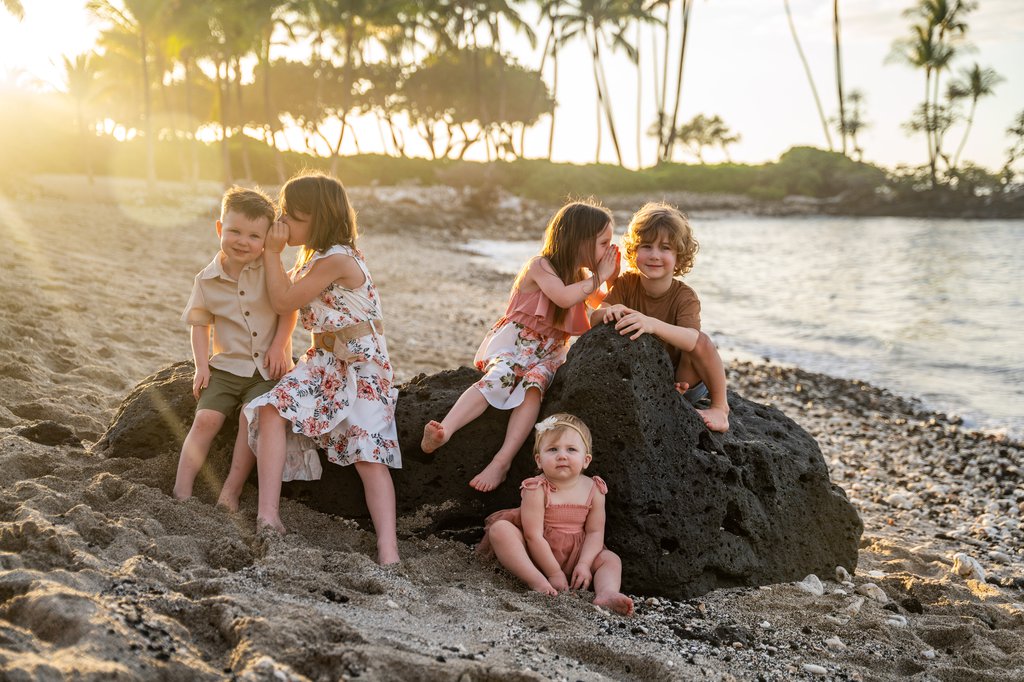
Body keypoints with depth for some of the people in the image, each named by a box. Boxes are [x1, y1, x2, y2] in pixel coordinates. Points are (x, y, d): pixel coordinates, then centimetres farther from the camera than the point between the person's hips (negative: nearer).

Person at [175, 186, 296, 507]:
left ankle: (231, 490, -12)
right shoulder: (207, 280, 0)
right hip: (226, 365, 2)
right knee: (206, 419, -11)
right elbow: (200, 323, 8)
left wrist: (278, 345, -13)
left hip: (268, 368, -2)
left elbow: (289, 308, -2)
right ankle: (181, 491, -8)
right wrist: (201, 364, -2)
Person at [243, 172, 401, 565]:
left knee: (368, 453, -16)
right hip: (324, 361, 8)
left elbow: (284, 301, -12)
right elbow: (287, 299, 28)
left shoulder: (337, 260, -17)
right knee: (273, 409, -18)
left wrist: (272, 253, -4)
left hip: (363, 367, -8)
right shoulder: (315, 257, 14)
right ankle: (267, 515, -21)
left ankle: (387, 550, -19)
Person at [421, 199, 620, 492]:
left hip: (549, 352, 5)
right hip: (515, 341, -4)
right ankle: (442, 432, -51)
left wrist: (612, 277, 11)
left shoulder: (580, 274, 15)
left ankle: (502, 461, -43)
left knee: (533, 385, -30)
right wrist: (598, 277, -14)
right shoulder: (541, 266, -8)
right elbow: (564, 297, -26)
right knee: (498, 379, -36)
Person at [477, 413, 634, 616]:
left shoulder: (593, 490, -6)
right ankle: (537, 581, -40)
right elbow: (534, 536, -21)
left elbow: (595, 532, -5)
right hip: (535, 553, -4)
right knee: (500, 529, -27)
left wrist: (584, 564, -20)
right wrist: (554, 573, -22)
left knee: (611, 559, -12)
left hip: (574, 554, 4)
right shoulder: (537, 490, -19)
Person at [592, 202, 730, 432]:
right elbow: (595, 319, -17)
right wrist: (610, 312, -41)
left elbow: (692, 340, -38)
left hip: (684, 379, -3)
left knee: (703, 340, -32)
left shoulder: (685, 297, -20)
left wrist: (652, 324, -56)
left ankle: (720, 406, -9)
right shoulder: (626, 283, -9)